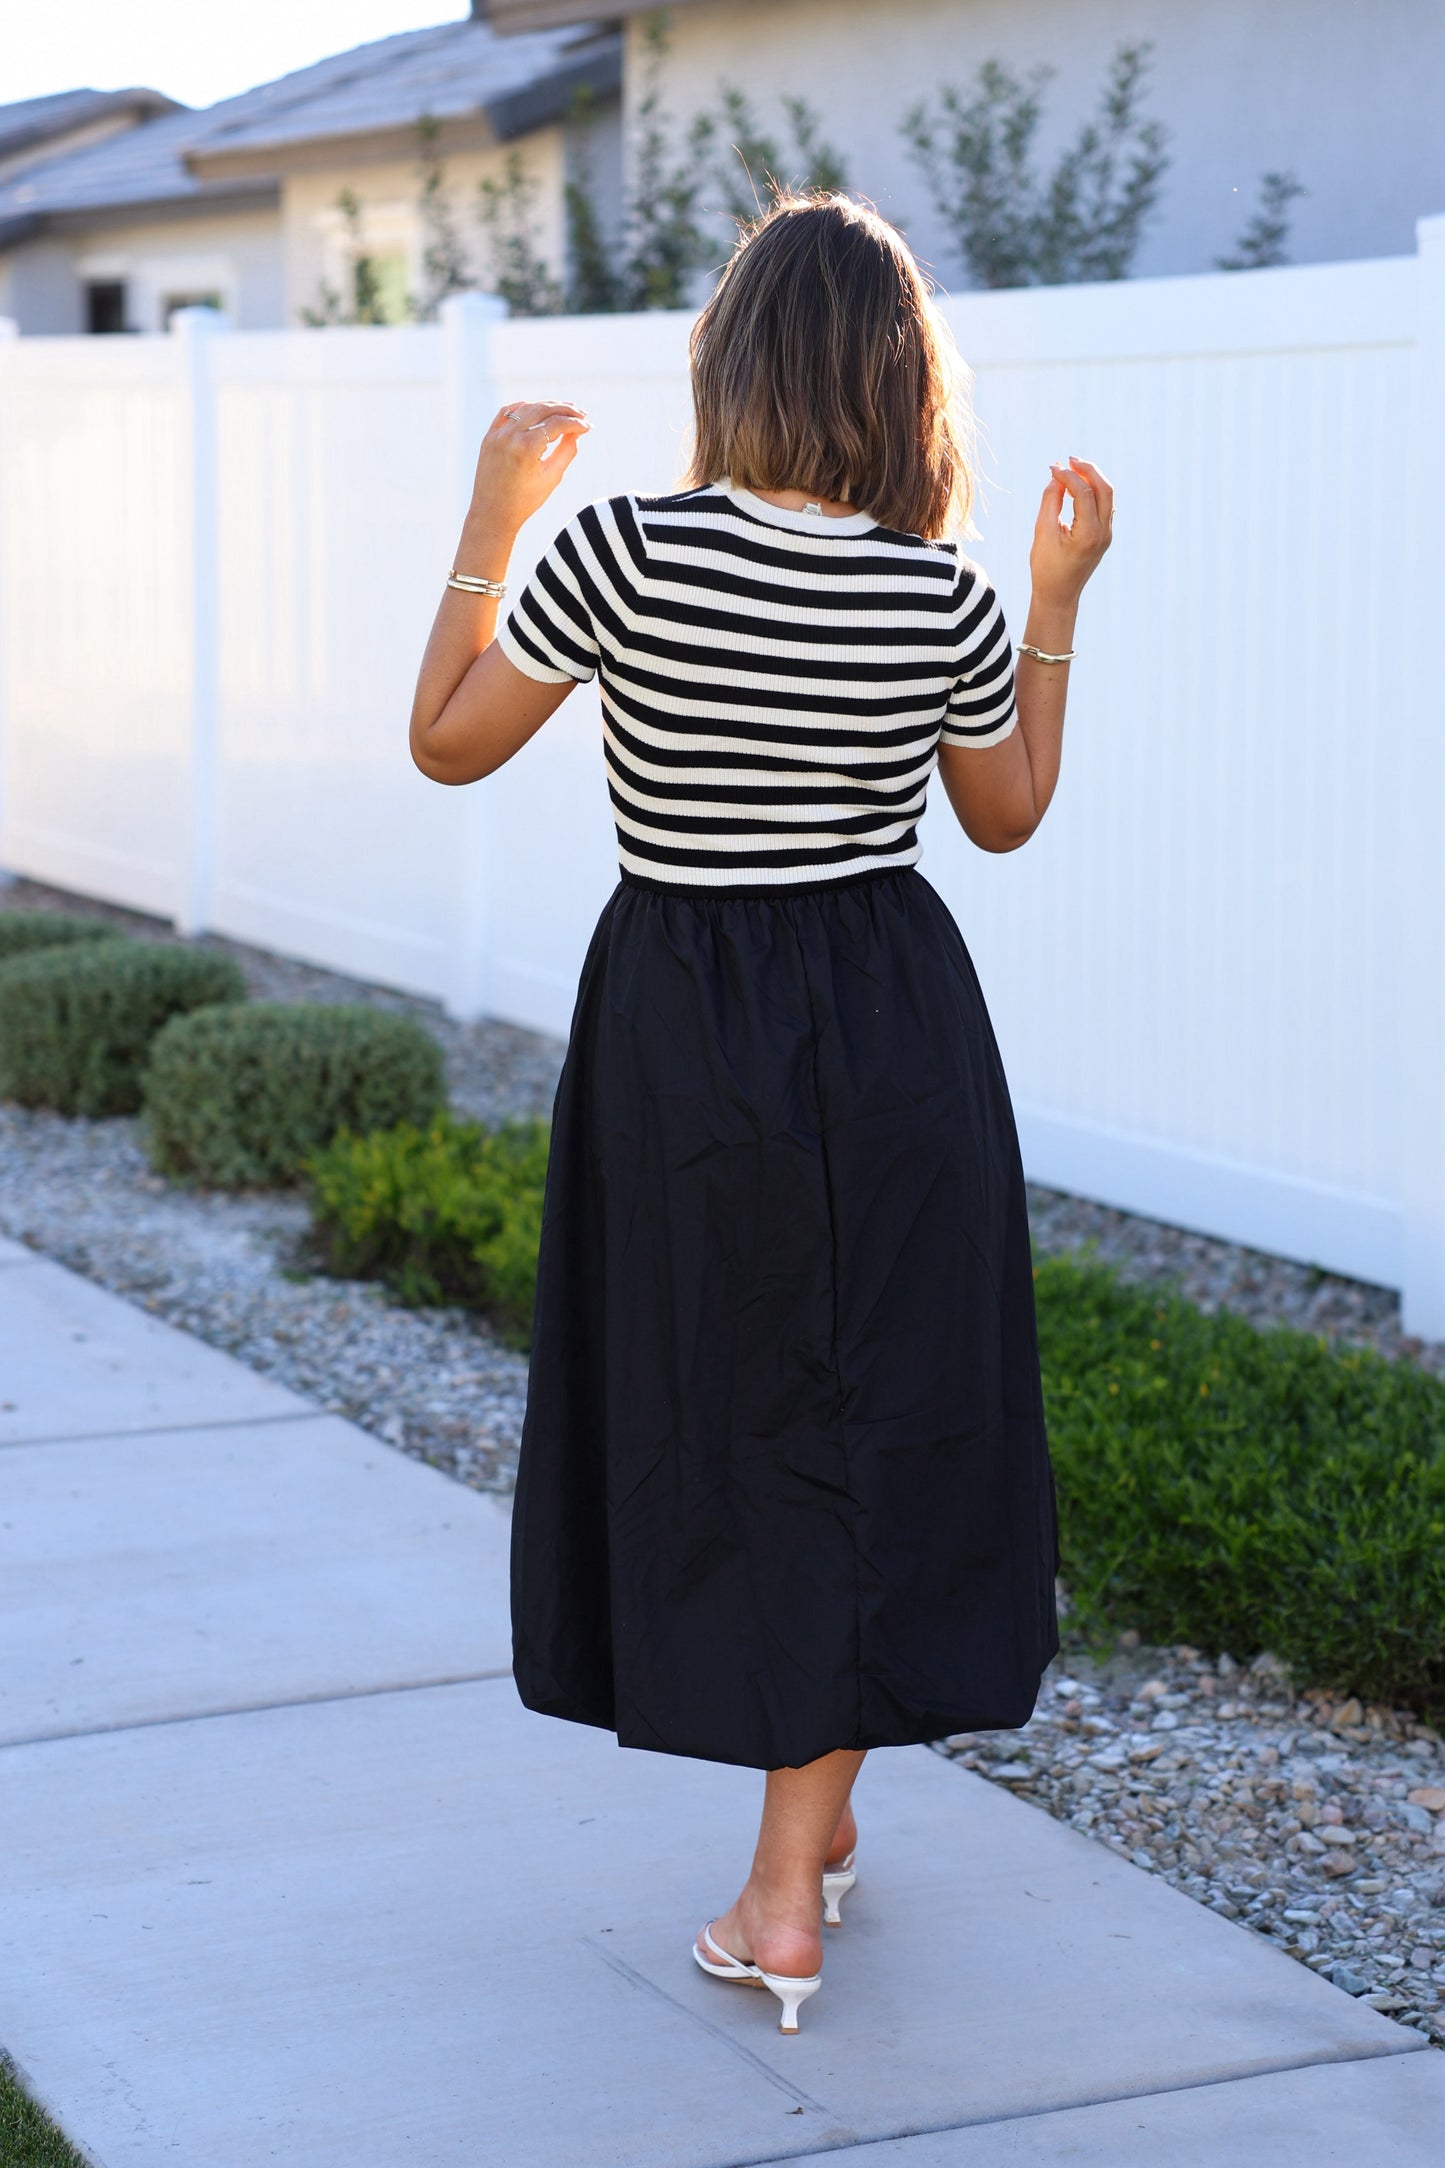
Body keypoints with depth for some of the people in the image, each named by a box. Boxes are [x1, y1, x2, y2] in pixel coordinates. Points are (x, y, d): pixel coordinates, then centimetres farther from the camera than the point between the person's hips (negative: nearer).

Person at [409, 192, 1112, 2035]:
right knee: (874, 1419, 10)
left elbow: (447, 743, -3)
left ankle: (806, 1824, 25)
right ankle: (791, 1874, 14)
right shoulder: (945, 594, -6)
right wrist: (1059, 601, 15)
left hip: (681, 1036, -1)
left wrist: (490, 519, 5)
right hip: (896, 1027, 1)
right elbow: (1008, 813, 9)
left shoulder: (622, 554, -14)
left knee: (710, 1418, 14)